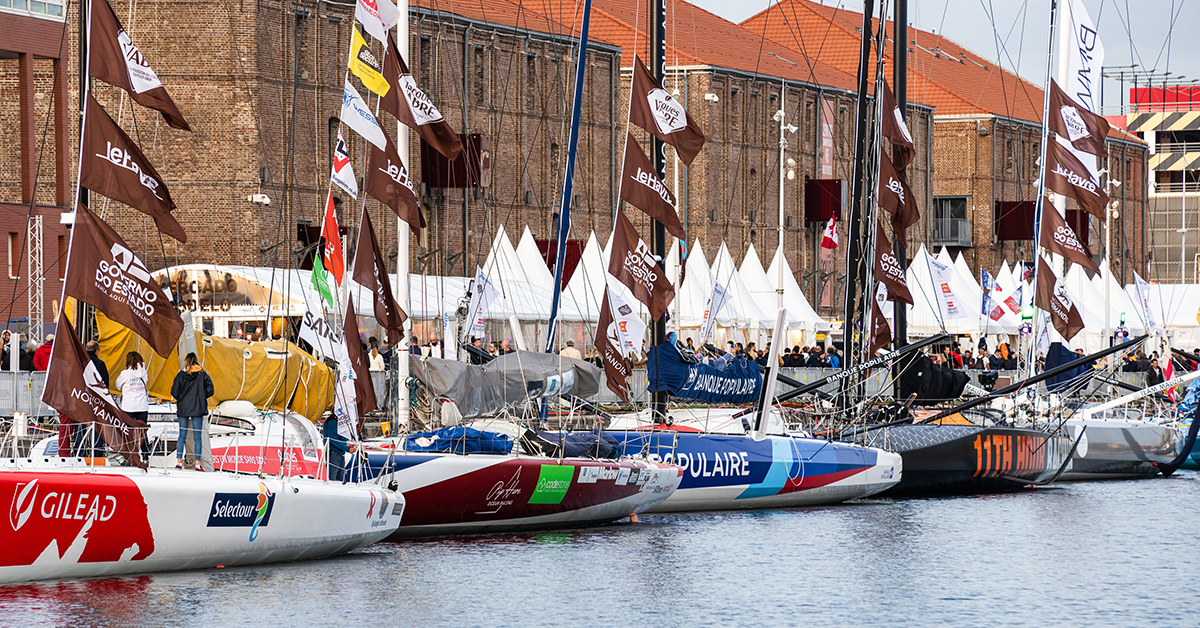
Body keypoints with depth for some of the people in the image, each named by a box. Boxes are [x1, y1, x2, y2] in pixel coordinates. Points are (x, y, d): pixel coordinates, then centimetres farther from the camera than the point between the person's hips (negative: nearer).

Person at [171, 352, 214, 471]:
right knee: (197, 437, 2)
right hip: (198, 409, -1)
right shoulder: (203, 375, -3)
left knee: (182, 436, 9)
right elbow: (210, 391, -5)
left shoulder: (181, 375, -4)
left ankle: (179, 461, 7)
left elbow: (174, 392, -4)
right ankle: (198, 464, -2)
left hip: (183, 409, 1)